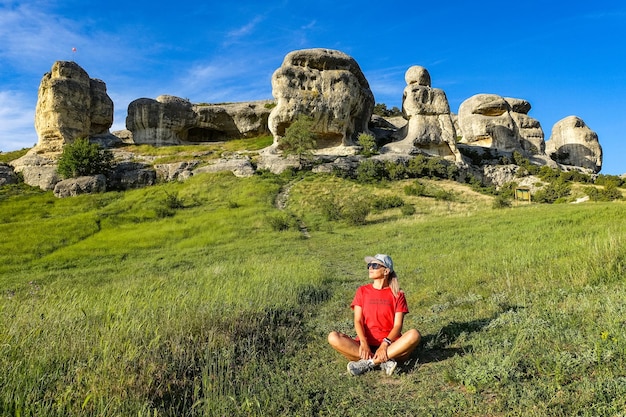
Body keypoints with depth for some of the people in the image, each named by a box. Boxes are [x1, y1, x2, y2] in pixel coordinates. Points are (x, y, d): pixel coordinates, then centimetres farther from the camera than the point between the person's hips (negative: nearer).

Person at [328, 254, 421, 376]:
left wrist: (385, 344, -23)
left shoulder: (397, 295, 7)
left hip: (391, 347, -1)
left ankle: (367, 363, -30)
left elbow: (398, 325, -4)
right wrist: (363, 343, -20)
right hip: (366, 345, 1)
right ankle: (384, 362, -28)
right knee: (333, 337, -24)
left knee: (414, 334, -30)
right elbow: (358, 321, -1)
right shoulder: (362, 291, 10)